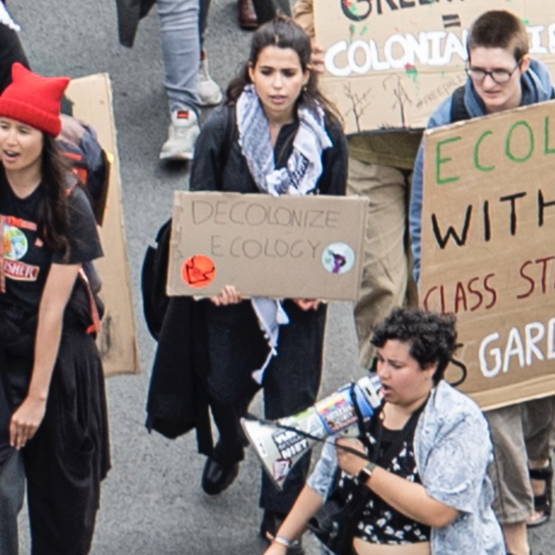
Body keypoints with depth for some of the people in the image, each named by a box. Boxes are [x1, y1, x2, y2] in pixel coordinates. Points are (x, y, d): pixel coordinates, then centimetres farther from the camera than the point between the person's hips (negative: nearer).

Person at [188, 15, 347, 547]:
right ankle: (229, 444, 50)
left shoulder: (326, 136, -7)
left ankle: (282, 514, 21)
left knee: (293, 397, 3)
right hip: (231, 286, 0)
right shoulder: (222, 128, -10)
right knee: (226, 384, 11)